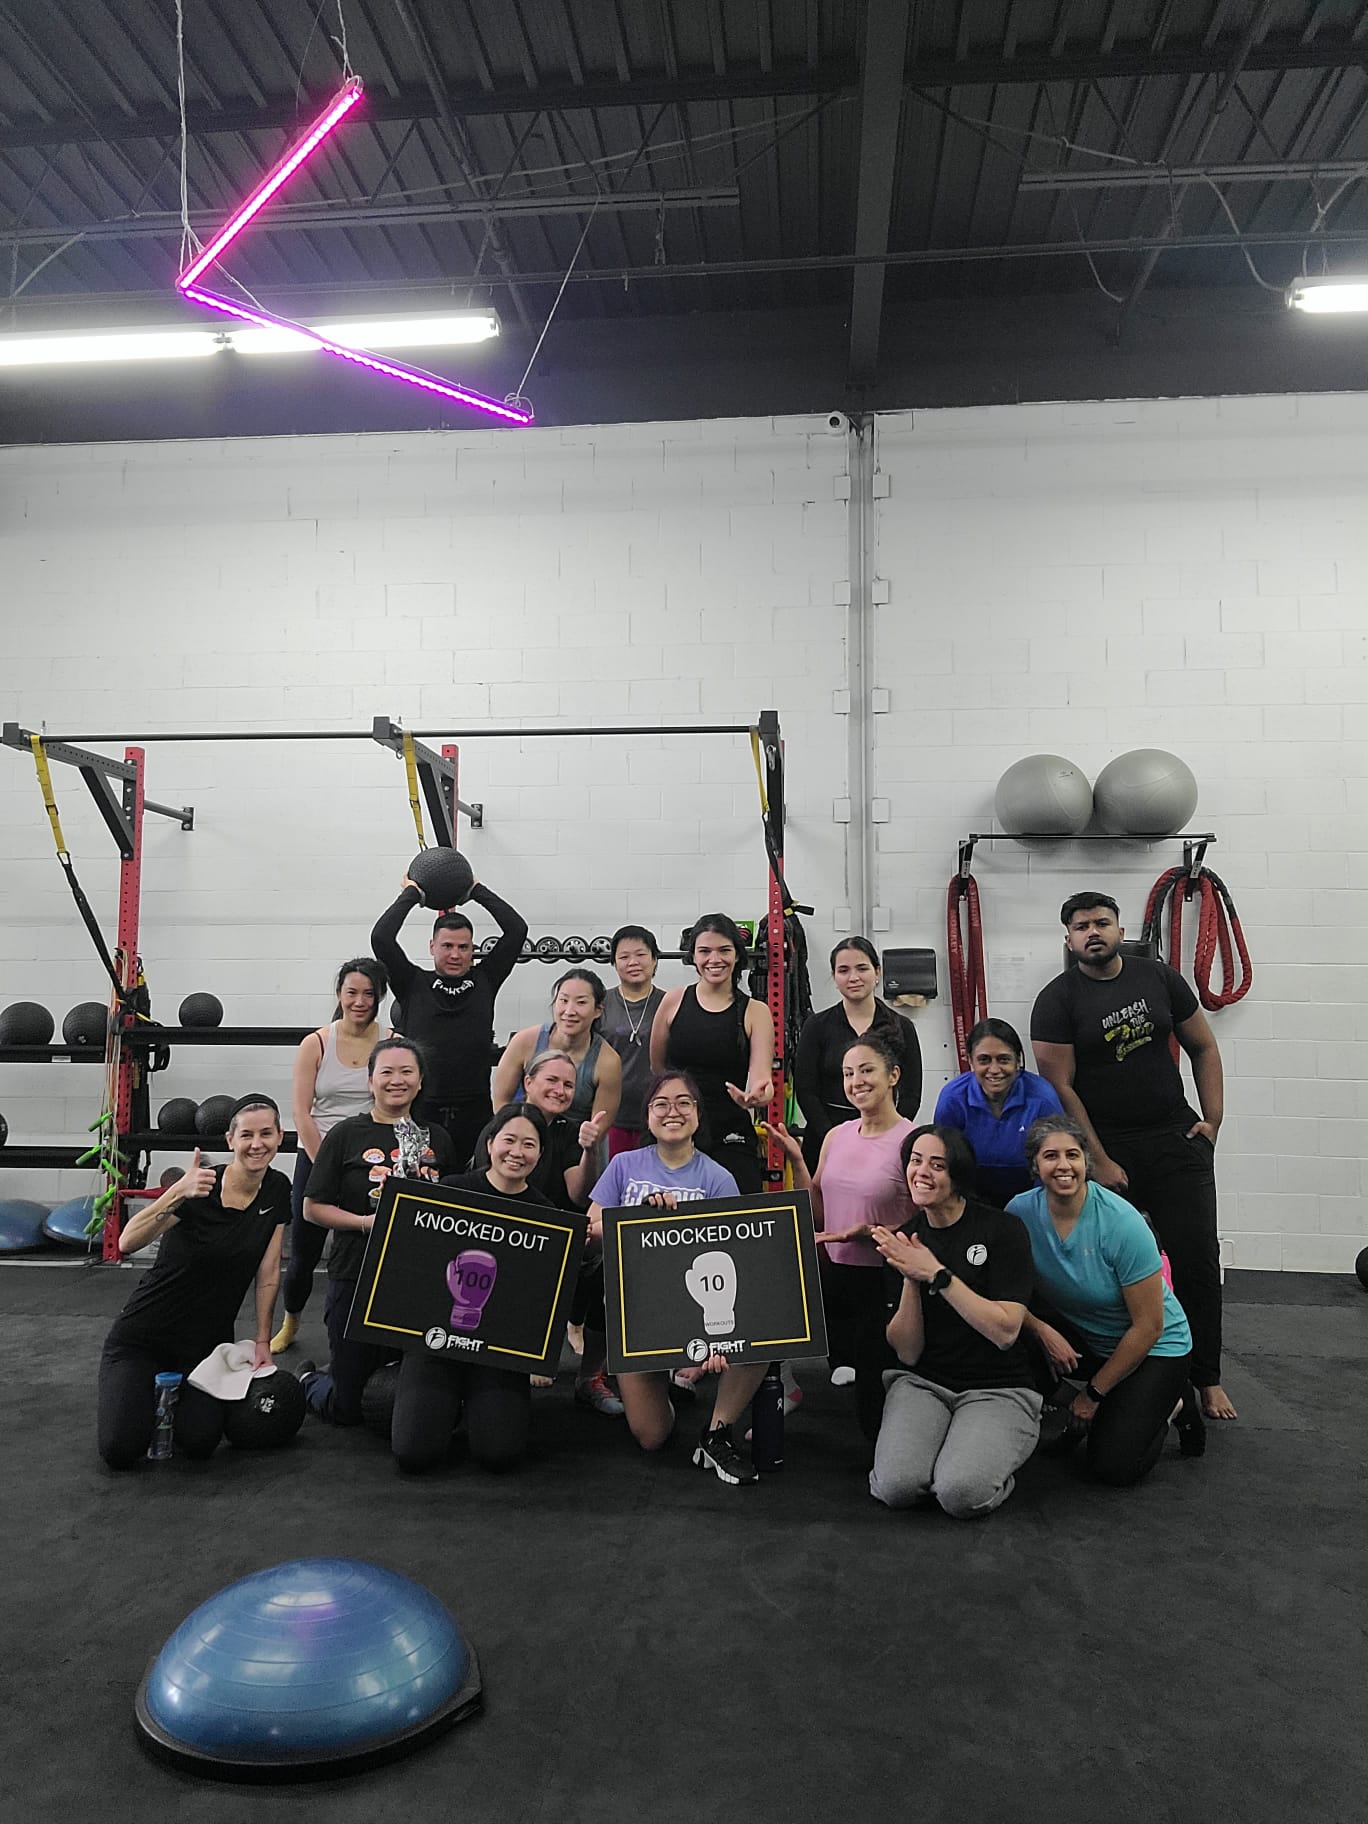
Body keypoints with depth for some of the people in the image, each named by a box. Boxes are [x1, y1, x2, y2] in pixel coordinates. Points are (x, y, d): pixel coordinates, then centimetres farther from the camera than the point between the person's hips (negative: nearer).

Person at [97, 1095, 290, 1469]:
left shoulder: (277, 1191, -5)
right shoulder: (200, 1189, -21)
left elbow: (268, 1273, 2)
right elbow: (128, 1243, -34)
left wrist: (262, 1342, -1)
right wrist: (179, 1193, -49)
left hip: (208, 1340, 3)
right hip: (144, 1336, -3)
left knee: (200, 1444, -16)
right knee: (120, 1450, -17)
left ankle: (182, 1395, 19)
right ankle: (150, 1391, 17)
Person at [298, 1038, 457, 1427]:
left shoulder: (437, 1139, 8)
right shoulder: (347, 1135, -2)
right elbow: (313, 1208, -3)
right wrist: (365, 1222, -16)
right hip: (357, 1277, -3)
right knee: (344, 1409, 6)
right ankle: (309, 1379, 40)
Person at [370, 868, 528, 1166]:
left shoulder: (484, 981, 10)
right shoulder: (414, 983, 6)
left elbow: (517, 929, 5)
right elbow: (381, 937, -5)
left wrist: (477, 890, 13)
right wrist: (411, 894, 7)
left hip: (474, 1112, 1)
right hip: (420, 1111, -1)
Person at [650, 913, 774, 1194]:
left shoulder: (755, 1012, 2)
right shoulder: (674, 1001, 2)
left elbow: (761, 1078, -8)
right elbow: (656, 1069, 12)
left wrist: (758, 1095, -28)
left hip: (732, 1142, 0)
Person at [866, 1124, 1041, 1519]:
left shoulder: (1002, 1229, -8)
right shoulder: (902, 1240, 3)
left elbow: (1005, 1331, -17)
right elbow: (907, 1353, -1)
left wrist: (935, 1272, -22)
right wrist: (911, 1279, -17)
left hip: (997, 1389, -2)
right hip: (923, 1382, 3)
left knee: (961, 1494, -27)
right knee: (896, 1486, -24)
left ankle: (992, 1460, 6)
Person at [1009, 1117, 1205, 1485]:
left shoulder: (1122, 1224, -27)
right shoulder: (1021, 1211, -16)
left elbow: (1148, 1327, -20)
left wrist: (1094, 1392, -13)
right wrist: (1040, 1329, -28)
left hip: (1155, 1348, -4)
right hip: (1080, 1337, 4)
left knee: (1113, 1468, -18)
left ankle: (1170, 1404, 12)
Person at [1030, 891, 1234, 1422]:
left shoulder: (1159, 978, 4)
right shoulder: (1057, 1000, -6)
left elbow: (1203, 1047, 12)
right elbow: (1060, 1087, -8)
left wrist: (1212, 1121, 2)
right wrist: (1098, 1162, -12)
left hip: (1176, 1139, 3)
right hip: (1105, 1147, -2)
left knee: (1197, 1260, 2)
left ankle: (1206, 1379, 16)